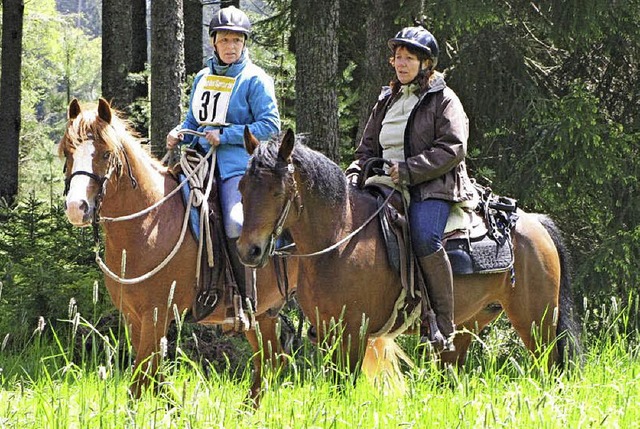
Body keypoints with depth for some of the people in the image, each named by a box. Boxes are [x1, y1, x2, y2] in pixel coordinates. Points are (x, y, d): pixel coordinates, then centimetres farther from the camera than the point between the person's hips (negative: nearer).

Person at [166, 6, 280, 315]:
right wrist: (179, 135, 3)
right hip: (204, 162, 7)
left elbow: (270, 126, -10)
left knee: (236, 226, -26)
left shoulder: (254, 80, -3)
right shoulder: (203, 78, 17)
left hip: (239, 164, -7)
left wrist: (225, 136, -14)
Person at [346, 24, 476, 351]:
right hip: (388, 187, 7)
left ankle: (443, 326, -31)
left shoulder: (443, 100, 2)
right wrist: (356, 174, 3)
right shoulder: (387, 102, 23)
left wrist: (409, 171, -19)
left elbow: (452, 149, -10)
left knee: (424, 237, -34)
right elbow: (369, 148, 25)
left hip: (432, 188, -7)